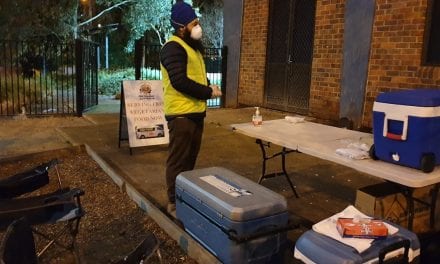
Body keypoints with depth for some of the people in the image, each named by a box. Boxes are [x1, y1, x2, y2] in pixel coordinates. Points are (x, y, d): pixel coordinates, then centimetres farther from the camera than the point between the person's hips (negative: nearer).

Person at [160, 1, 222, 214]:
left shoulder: (193, 46, 18)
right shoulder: (173, 48, -14)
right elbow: (180, 82, -24)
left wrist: (209, 87, 1)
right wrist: (208, 92, -15)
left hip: (195, 112, 10)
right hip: (181, 114, -10)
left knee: (190, 159, 17)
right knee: (178, 161, -2)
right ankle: (174, 202, 10)